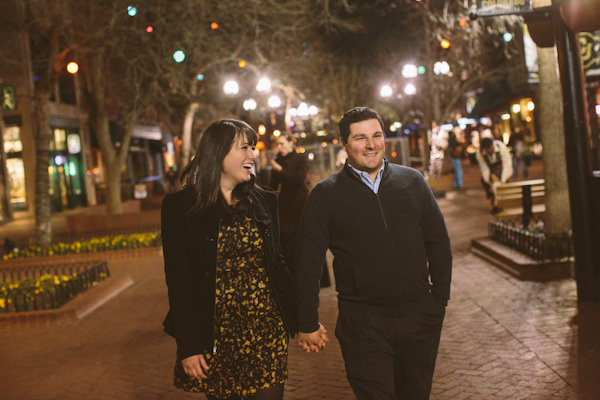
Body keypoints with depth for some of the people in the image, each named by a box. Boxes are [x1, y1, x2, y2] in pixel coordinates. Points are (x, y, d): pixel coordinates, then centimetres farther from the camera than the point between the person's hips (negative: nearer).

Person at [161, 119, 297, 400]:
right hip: (216, 333, -3)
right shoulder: (180, 207, -5)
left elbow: (277, 263, 13)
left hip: (267, 331, 3)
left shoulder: (264, 201, 8)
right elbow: (178, 279, -6)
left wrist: (302, 318, 5)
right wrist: (188, 346, -10)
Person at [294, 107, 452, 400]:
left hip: (419, 317, 3)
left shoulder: (412, 181, 6)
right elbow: (307, 263, 0)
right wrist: (308, 324, -1)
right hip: (362, 323, -3)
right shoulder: (325, 195, -2)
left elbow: (438, 243, 11)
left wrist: (440, 300, 7)